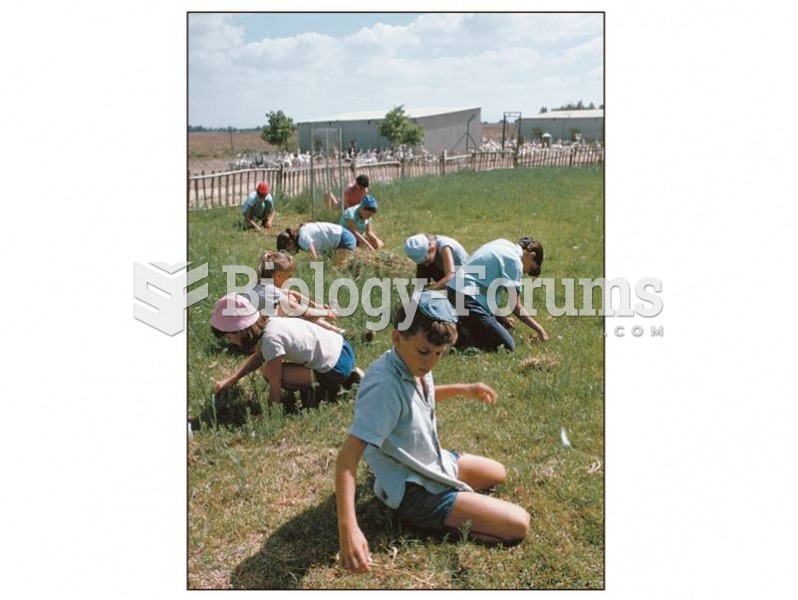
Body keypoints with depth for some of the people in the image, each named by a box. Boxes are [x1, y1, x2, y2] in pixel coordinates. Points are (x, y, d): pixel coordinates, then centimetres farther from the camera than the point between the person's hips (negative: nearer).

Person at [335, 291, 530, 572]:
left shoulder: (412, 364, -6)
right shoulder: (384, 386, -34)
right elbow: (348, 456, -39)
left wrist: (462, 389, 14)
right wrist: (348, 527, -48)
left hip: (433, 462, 9)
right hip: (416, 492, -9)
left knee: (497, 474, 32)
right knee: (518, 524, -10)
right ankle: (437, 521, -5)